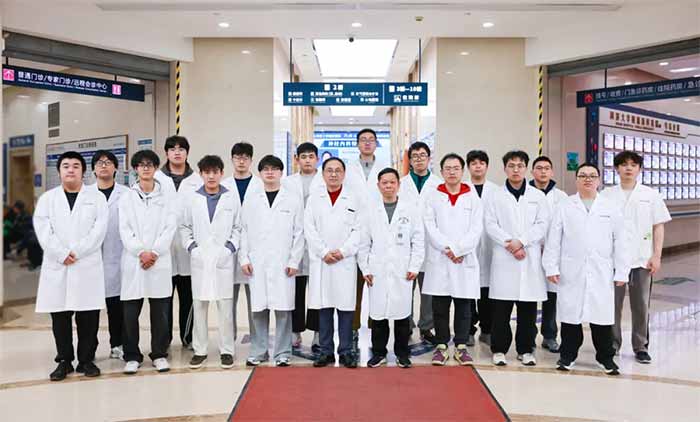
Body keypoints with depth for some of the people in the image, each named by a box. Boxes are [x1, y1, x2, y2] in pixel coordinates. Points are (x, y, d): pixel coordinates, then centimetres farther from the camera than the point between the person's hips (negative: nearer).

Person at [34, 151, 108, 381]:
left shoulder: (96, 197, 7)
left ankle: (86, 359, 14)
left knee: (88, 317, 2)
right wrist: (61, 254, -13)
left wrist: (75, 252, -13)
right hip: (56, 266, 2)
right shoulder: (47, 198, 12)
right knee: (60, 317, 6)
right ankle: (64, 360, 18)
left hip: (87, 266, -1)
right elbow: (43, 230, 0)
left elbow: (99, 230, -4)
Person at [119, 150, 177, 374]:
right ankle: (132, 356, 15)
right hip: (133, 261, 0)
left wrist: (154, 252, -12)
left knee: (160, 312, 4)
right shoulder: (127, 197, 8)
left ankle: (159, 354, 16)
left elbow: (170, 227, -1)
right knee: (130, 313, 2)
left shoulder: (165, 197, 7)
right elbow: (125, 230, 0)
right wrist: (141, 252, -12)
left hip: (159, 261, 0)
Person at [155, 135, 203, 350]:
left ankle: (188, 337, 19)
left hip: (188, 245, 0)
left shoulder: (197, 180, 6)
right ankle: (163, 339, 16)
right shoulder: (156, 178, 6)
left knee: (188, 295, 7)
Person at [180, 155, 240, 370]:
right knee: (199, 306, 6)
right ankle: (200, 350, 18)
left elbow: (238, 227, 7)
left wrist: (231, 247, -4)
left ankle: (226, 350, 12)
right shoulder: (192, 198, 6)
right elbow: (184, 226, 12)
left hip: (223, 259, -1)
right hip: (199, 259, 1)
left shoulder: (231, 198, 3)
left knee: (225, 307, 2)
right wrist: (191, 247, 0)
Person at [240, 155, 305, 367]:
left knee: (283, 309, -1)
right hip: (256, 264, 2)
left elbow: (299, 232, 2)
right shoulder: (251, 199, 12)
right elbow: (244, 231, 11)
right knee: (258, 309, 4)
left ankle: (282, 354, 10)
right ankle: (258, 352, 17)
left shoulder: (293, 198, 5)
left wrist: (294, 261, -4)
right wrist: (244, 259, 2)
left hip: (283, 263, -2)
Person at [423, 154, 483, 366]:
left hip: (465, 261, 0)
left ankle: (461, 347, 15)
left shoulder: (473, 198, 8)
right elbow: (430, 227, -1)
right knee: (440, 306, 4)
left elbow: (476, 229, -1)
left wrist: (458, 250, -12)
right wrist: (447, 249, -12)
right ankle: (441, 346, 14)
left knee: (463, 305, 4)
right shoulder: (432, 197, 8)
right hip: (439, 261, 0)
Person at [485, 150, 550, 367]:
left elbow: (542, 225, 2)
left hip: (531, 259, 1)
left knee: (528, 310, 6)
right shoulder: (496, 197, 8)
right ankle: (499, 349, 12)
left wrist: (521, 241, -11)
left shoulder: (538, 196, 11)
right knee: (501, 309, 1)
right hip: (504, 258, -1)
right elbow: (491, 225, -1)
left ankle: (526, 350, 17)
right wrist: (509, 244, -13)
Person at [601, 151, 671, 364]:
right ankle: (612, 345, 20)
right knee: (612, 305, 6)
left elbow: (658, 226, 5)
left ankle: (641, 347, 20)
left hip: (642, 259, 1)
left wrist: (656, 256, -2)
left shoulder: (651, 195, 5)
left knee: (641, 306, 7)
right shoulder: (607, 195, 3)